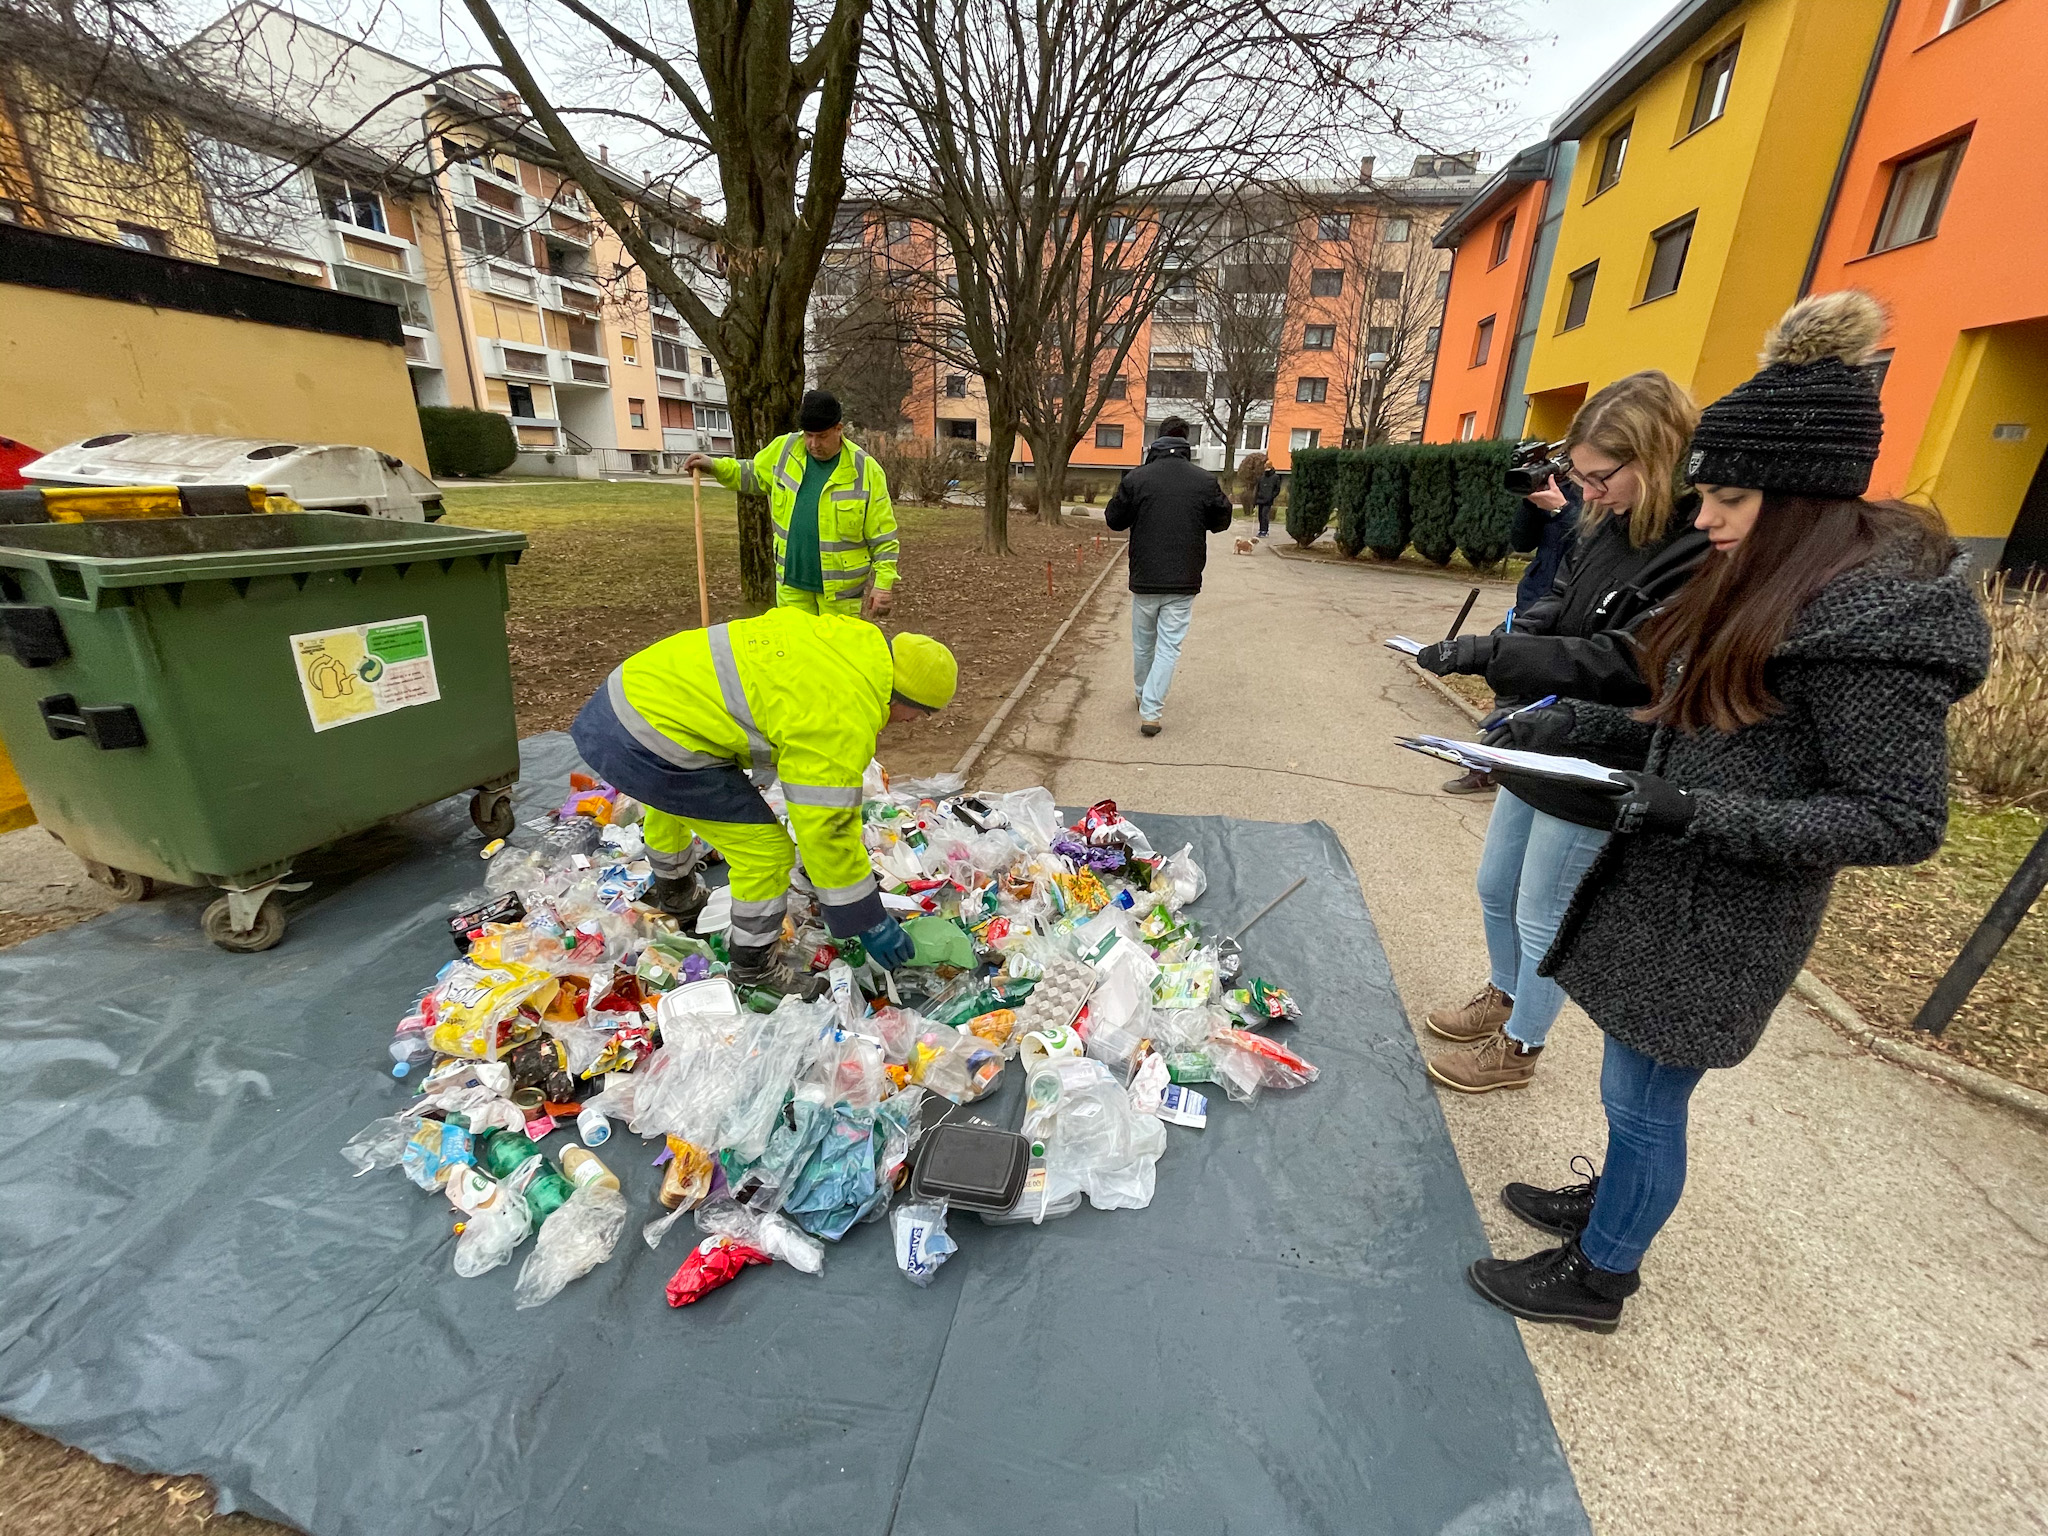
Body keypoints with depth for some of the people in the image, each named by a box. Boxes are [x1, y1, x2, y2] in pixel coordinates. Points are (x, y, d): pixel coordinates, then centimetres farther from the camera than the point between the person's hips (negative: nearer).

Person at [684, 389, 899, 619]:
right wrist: (715, 466, 4)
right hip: (791, 581, 4)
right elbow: (752, 474, 20)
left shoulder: (866, 470, -10)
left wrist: (883, 584, -14)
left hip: (841, 588, -4)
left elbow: (883, 537, -9)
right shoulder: (784, 449, 2)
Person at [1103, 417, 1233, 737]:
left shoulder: (1136, 478, -5)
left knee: (1143, 643, 18)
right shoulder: (1205, 480, -4)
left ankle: (1143, 696, 36)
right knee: (1169, 647, 3)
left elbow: (1114, 520, 4)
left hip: (1144, 579, 1)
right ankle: (1150, 711, -3)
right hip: (1183, 581, -1)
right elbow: (1222, 521, 9)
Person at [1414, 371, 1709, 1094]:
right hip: (1538, 752, 8)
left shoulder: (1705, 554, -22)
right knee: (1496, 890, 22)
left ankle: (1518, 1047, 32)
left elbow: (1626, 662, -27)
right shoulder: (1610, 526, 3)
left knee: (1543, 919, 9)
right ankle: (1503, 997, 47)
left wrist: (1492, 652, -33)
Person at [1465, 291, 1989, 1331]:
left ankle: (1597, 1276, 32)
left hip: (1714, 923, -8)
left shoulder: (1866, 618, -22)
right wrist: (1575, 721, 4)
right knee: (1637, 1090, 24)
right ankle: (1610, 1204, 46)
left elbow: (1903, 820, -20)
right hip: (1670, 887, 8)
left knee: (1644, 1099, 10)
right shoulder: (1768, 587, 6)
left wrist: (1707, 814, -29)